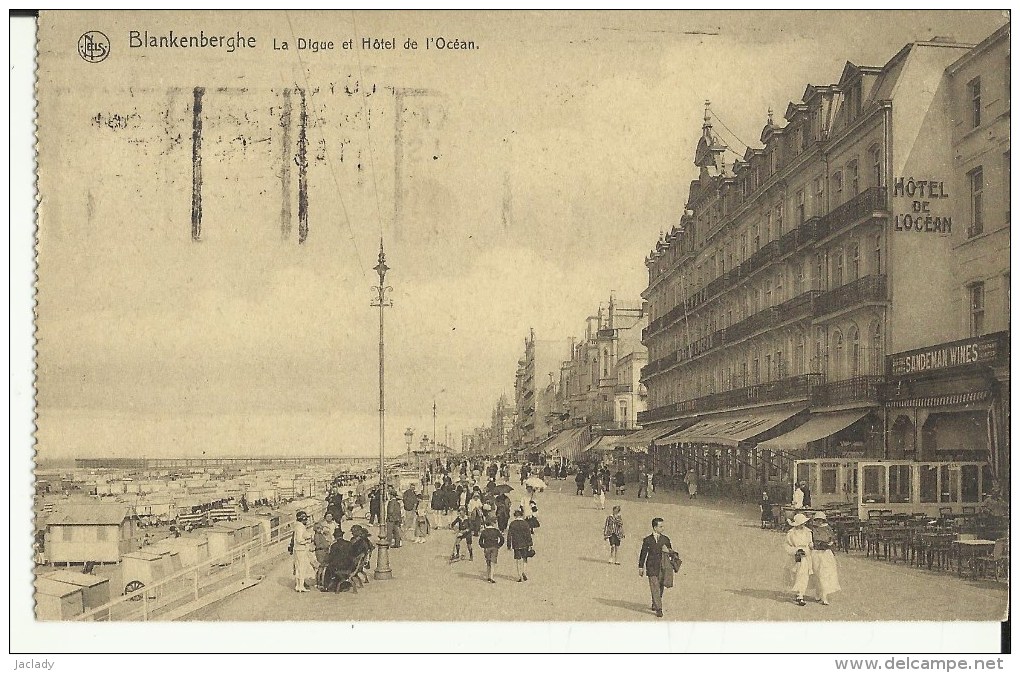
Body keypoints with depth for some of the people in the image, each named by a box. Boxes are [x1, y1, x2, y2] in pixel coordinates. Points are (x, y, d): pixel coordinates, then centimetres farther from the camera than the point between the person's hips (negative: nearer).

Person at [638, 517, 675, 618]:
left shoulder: (665, 539, 8)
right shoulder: (647, 540, 0)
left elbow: (671, 552, 16)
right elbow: (643, 554, 5)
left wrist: (668, 550, -8)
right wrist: (640, 567, 5)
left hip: (662, 566, 3)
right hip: (651, 567, -3)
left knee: (660, 587, 11)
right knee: (655, 588, -9)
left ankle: (654, 604, 33)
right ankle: (658, 609, -8)